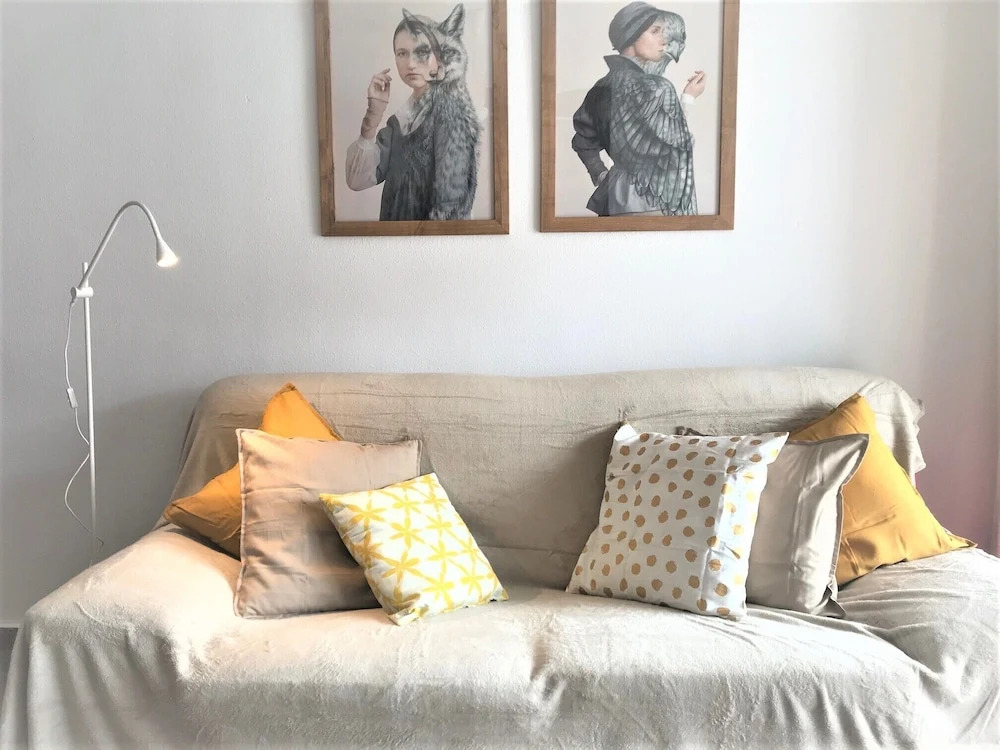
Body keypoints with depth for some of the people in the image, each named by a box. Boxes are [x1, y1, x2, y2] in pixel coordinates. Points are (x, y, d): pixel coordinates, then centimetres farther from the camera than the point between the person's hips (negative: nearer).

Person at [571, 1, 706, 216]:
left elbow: (584, 141, 13)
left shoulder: (605, 85, 7)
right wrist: (688, 98, 2)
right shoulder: (654, 88, -16)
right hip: (648, 198, -8)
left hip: (615, 193, 8)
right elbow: (672, 141, -8)